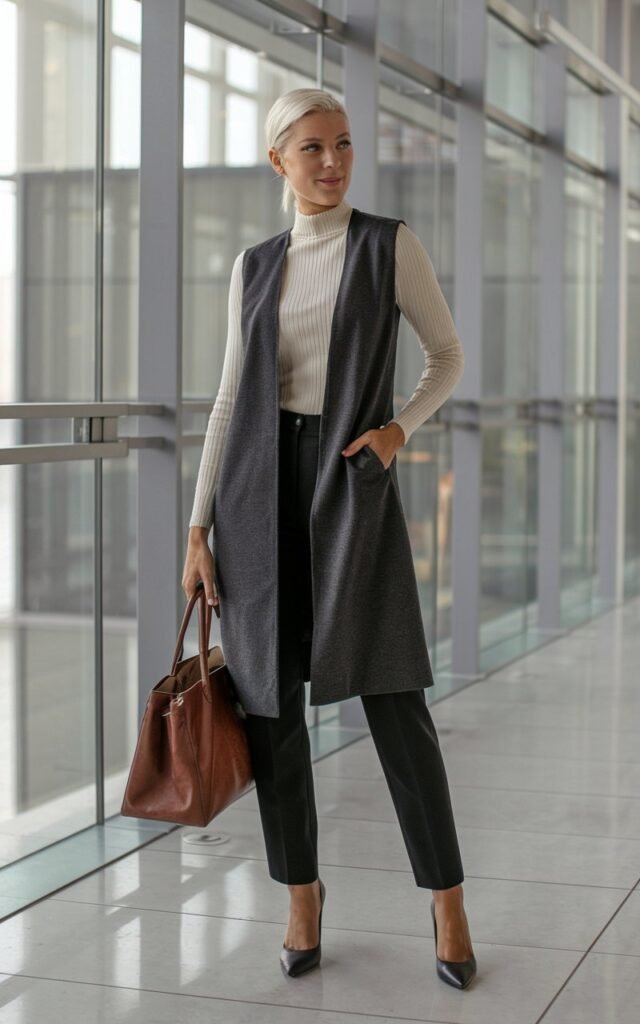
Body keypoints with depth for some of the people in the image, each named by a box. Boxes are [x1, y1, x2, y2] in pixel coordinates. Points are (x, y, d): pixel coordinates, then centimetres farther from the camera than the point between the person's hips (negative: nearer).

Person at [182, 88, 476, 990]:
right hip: (262, 489, 3)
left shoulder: (392, 244, 1)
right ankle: (303, 897, 18)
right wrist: (199, 529, 3)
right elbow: (230, 402, 9)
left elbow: (449, 357, 9)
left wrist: (399, 429, -10)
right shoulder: (254, 266, 9)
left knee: (393, 699, -6)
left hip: (354, 485, -3)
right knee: (271, 698, 4)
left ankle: (448, 905, 7)